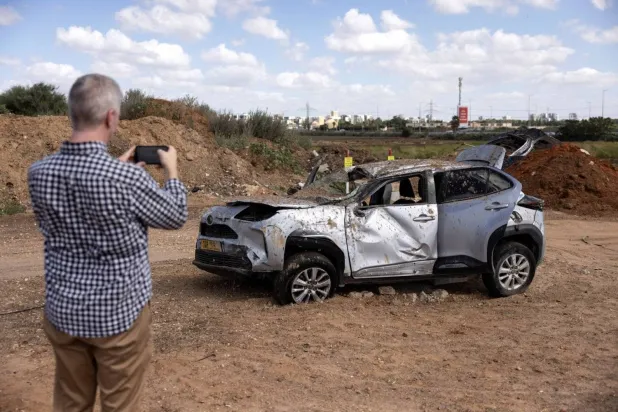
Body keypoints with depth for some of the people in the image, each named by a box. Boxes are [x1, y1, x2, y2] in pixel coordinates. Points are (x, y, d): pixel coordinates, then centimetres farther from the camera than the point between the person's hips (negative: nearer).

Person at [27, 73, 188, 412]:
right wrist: (171, 168, 10)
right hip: (119, 312, -5)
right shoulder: (128, 178, -23)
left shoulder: (38, 172, -8)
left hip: (62, 310, 5)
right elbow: (176, 217, -5)